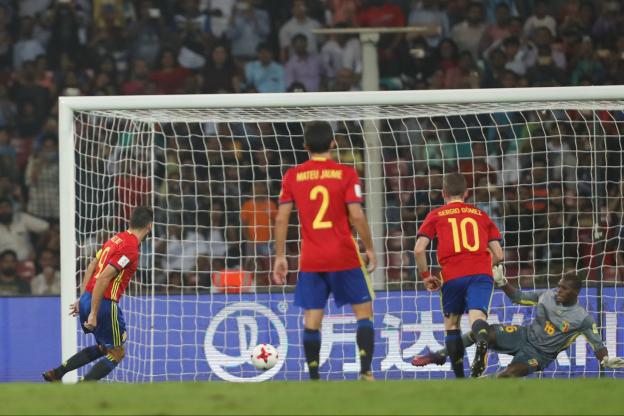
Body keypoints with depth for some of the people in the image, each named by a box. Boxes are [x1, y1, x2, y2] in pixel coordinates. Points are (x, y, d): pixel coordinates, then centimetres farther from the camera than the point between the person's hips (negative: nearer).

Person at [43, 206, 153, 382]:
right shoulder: (130, 248, -17)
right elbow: (103, 278, -22)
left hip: (87, 300, 9)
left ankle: (55, 373, 20)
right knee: (117, 353, 4)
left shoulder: (116, 239, 11)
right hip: (104, 304, -9)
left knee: (103, 348, 24)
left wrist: (82, 298, 24)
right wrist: (93, 314, -21)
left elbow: (91, 267, 18)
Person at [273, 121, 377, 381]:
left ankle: (314, 379, 0)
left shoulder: (292, 176, 3)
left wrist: (280, 256, 7)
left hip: (310, 260, 2)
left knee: (311, 318, 5)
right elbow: (357, 215, -10)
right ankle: (365, 371, -6)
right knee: (364, 311, 7)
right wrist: (370, 249, 1)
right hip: (344, 256, -2)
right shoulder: (345, 174, -4)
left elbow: (282, 218, 1)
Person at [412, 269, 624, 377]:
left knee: (511, 373, -31)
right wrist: (502, 283, -3)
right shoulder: (548, 296, -2)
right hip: (525, 335, 3)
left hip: (540, 354, -3)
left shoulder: (583, 318, -14)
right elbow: (519, 298, 9)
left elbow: (598, 344, -13)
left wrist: (607, 360, -32)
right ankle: (440, 356, -3)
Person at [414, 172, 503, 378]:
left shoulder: (436, 216, 15)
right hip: (482, 274, 1)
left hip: (452, 276, -1)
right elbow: (498, 255, 17)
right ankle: (482, 338, -54)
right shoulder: (481, 215, 21)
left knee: (451, 322, 17)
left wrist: (426, 276, 16)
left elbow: (419, 249, 2)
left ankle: (459, 378, 16)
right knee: (477, 315, -16)